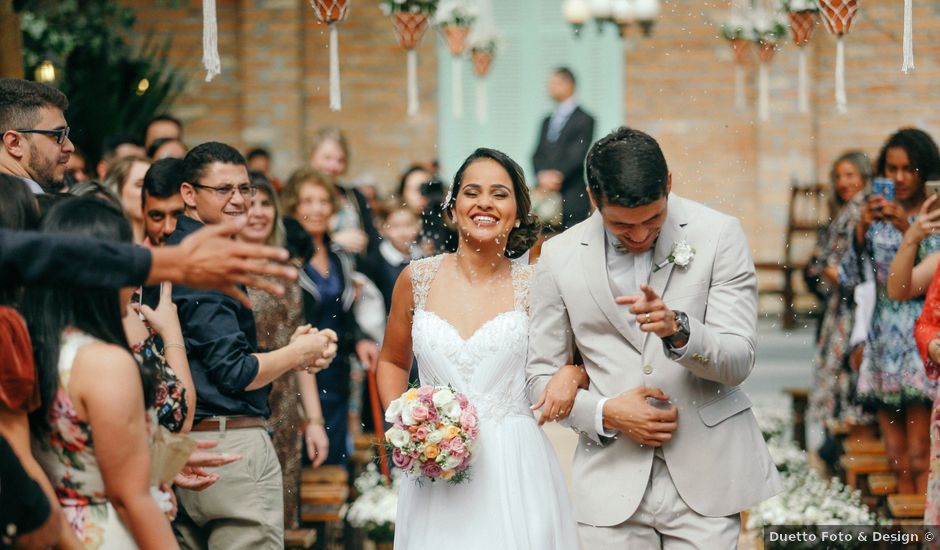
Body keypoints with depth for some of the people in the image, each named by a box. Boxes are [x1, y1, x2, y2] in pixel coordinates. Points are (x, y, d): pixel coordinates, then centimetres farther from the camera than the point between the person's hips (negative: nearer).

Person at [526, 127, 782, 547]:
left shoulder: (719, 235, -2)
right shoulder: (559, 257, 2)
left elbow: (738, 362, -6)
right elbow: (540, 376, 7)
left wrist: (678, 329, -25)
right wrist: (605, 413, -10)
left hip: (704, 479, -1)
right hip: (612, 482, 1)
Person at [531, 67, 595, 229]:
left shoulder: (584, 120, 0)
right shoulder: (547, 121, 20)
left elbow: (578, 155, -10)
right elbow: (538, 155, 12)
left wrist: (557, 176, -17)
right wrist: (542, 175, -7)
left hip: (572, 197, -5)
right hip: (546, 194, 5)